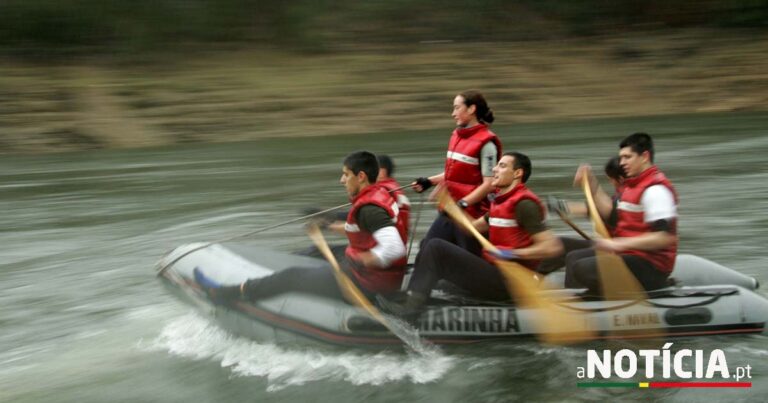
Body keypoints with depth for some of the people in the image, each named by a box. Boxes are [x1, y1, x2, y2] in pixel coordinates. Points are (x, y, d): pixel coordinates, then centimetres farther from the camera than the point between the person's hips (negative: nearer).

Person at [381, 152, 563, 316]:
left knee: (436, 247, -12)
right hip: (494, 273, 10)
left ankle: (412, 303, -13)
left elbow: (552, 247, -19)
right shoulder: (501, 201, 16)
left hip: (504, 283, -10)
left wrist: (513, 254, -24)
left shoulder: (524, 204, -13)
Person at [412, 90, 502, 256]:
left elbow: (489, 184, -18)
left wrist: (463, 203, -22)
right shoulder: (456, 136, 9)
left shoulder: (486, 142, -14)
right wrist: (429, 182, 9)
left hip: (473, 213, -8)